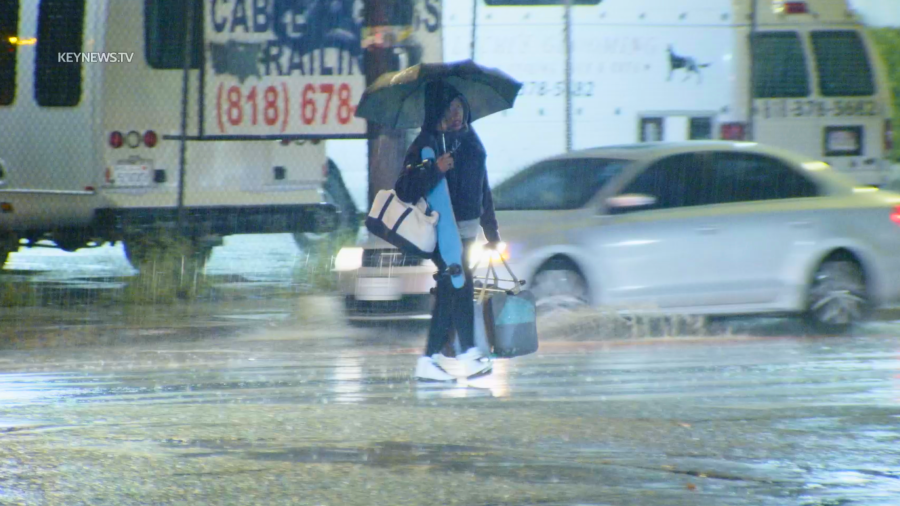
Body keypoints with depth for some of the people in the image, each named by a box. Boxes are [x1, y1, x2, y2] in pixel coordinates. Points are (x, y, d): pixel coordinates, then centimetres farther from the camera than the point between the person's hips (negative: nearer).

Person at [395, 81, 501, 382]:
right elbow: (405, 190, -18)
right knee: (461, 285, -16)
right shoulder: (426, 144, -9)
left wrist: (491, 231, 21)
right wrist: (435, 170, -30)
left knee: (449, 295, 8)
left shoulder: (469, 141, 13)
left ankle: (430, 360, 13)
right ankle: (469, 356, -16)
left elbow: (483, 190, 20)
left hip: (466, 227, 7)